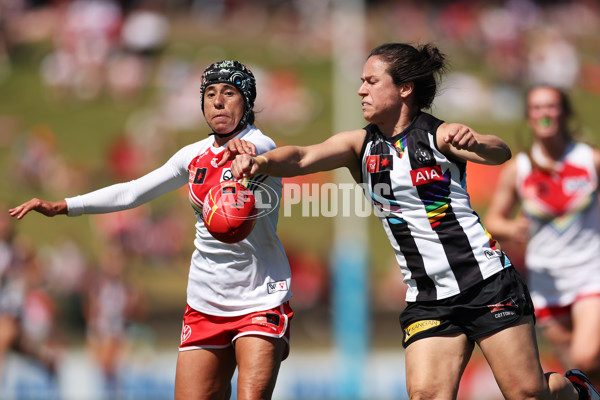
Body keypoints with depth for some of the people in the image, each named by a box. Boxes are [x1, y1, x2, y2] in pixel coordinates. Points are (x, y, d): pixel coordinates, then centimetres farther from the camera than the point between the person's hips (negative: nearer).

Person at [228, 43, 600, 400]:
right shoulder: (360, 145, 7)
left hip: (488, 283, -4)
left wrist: (472, 142, -44)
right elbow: (303, 158, -8)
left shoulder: (439, 136, -4)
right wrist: (261, 161, -30)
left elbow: (500, 153, -21)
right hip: (427, 301, 4)